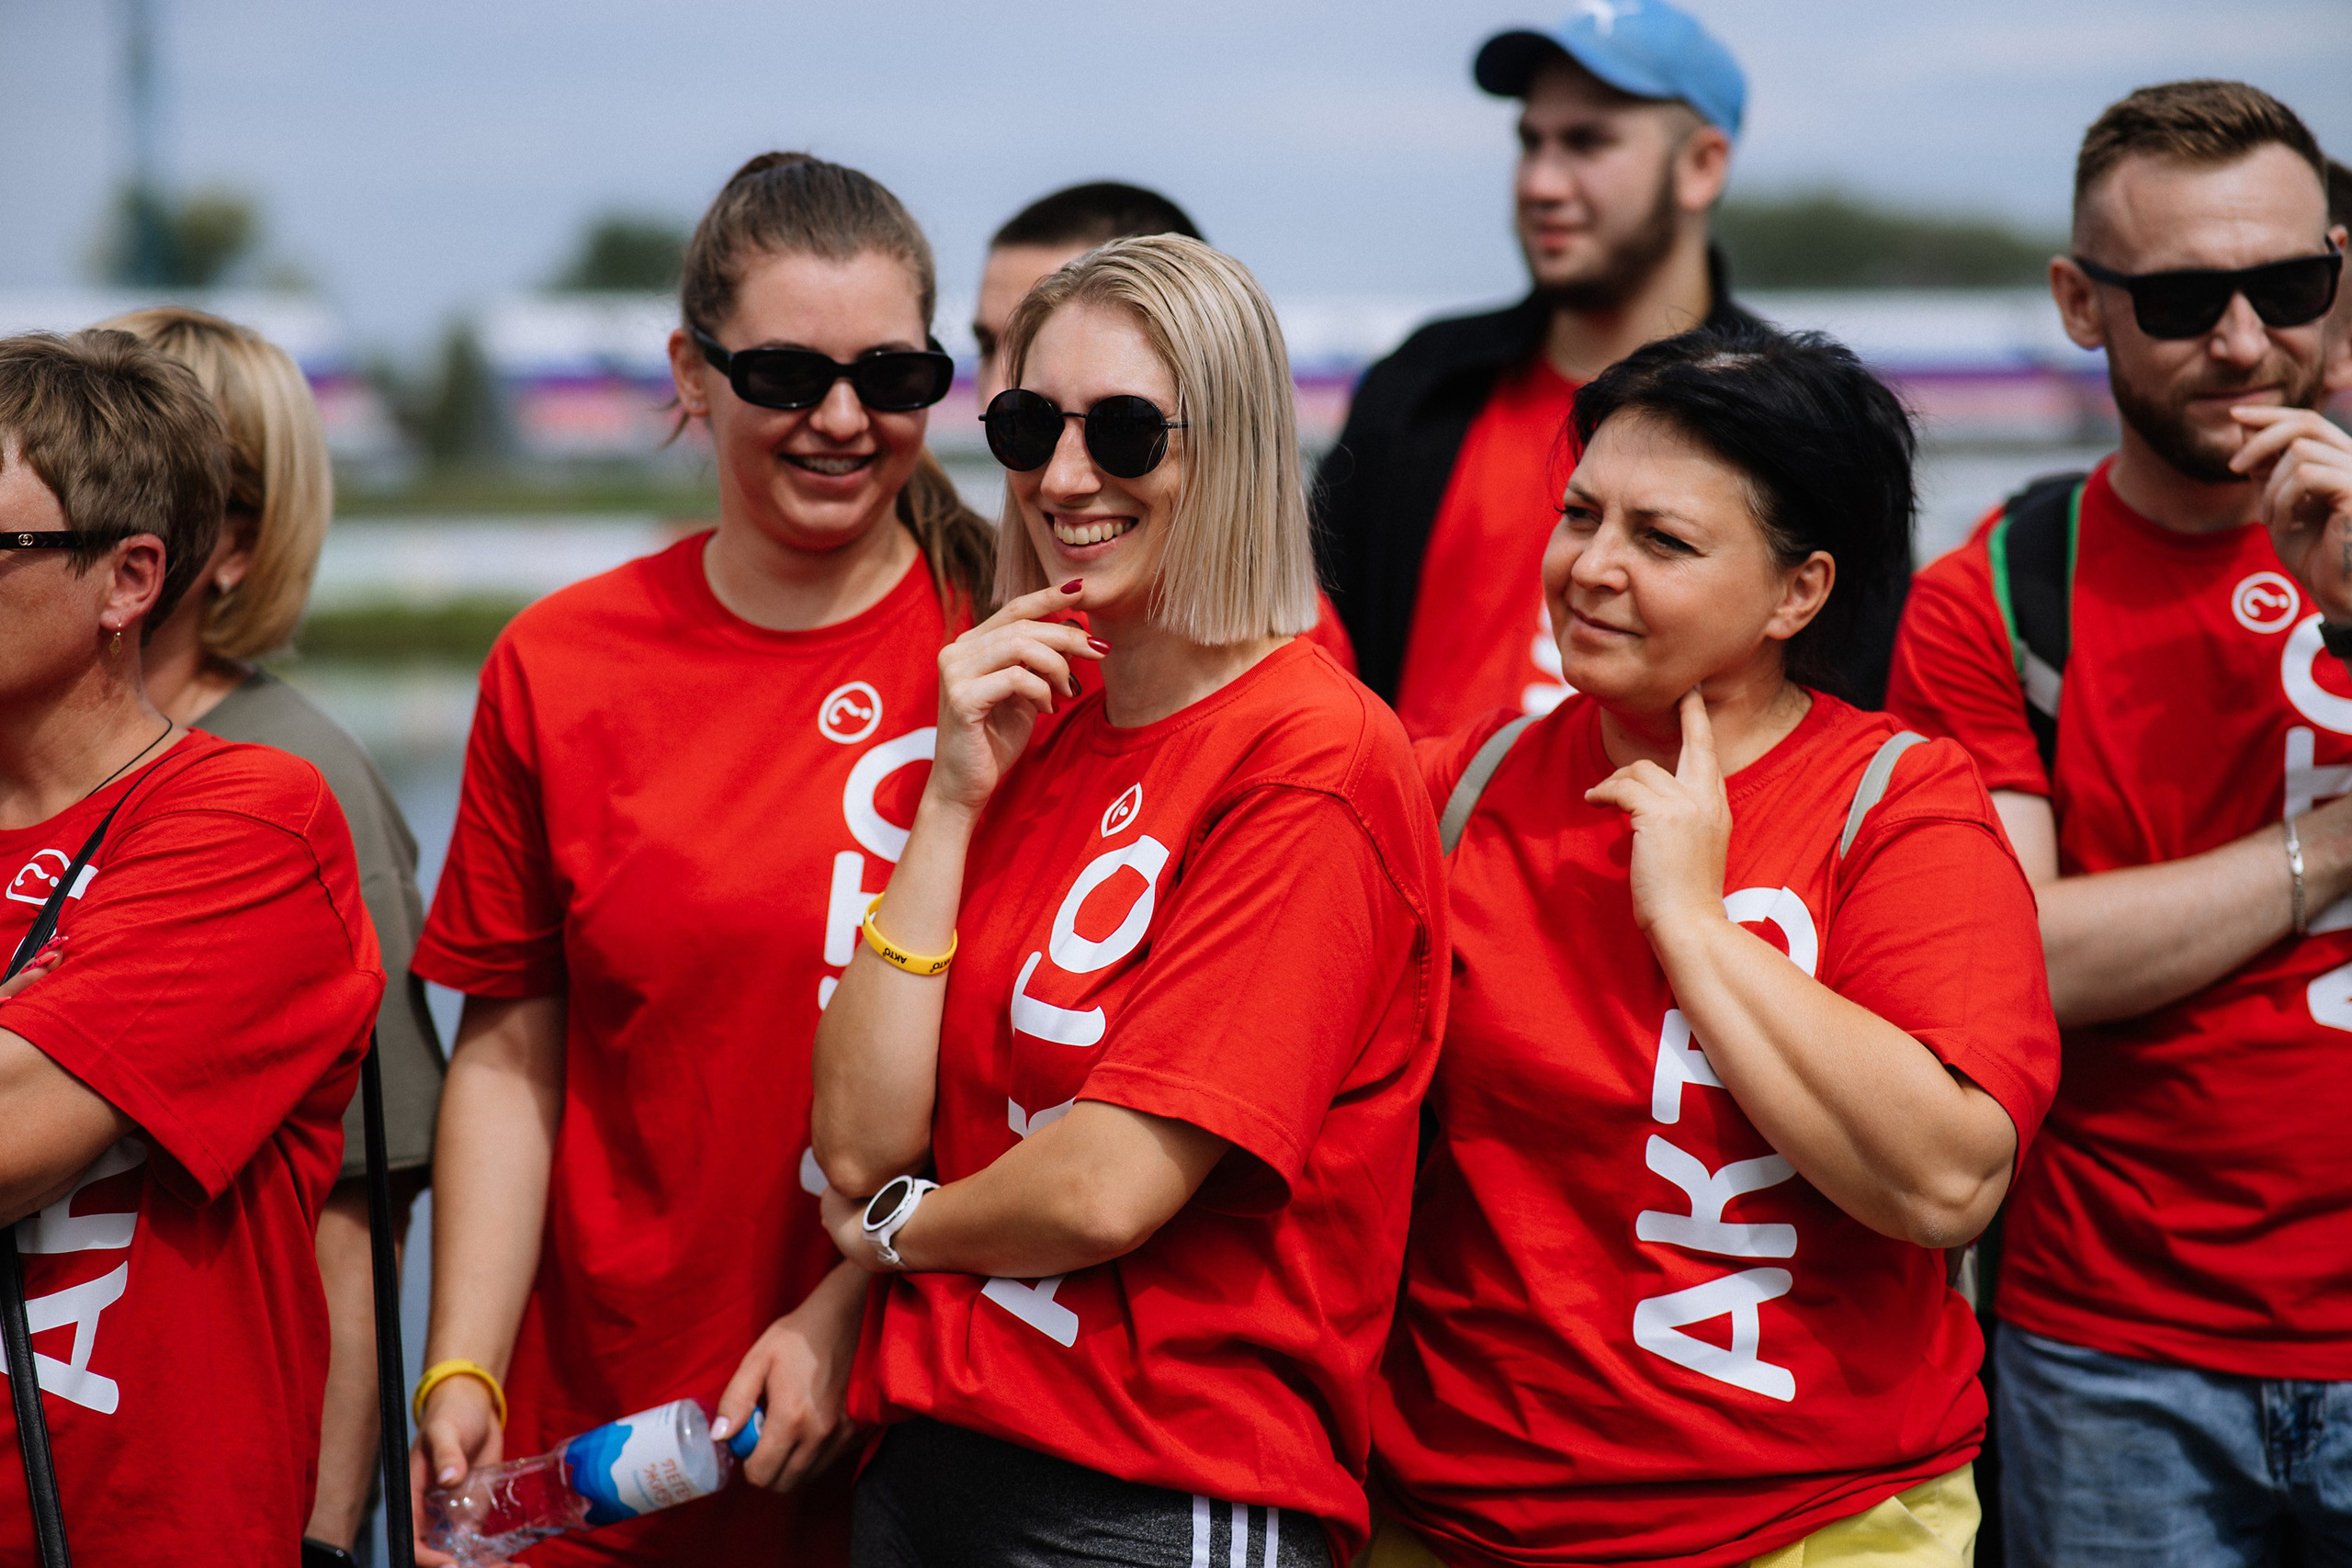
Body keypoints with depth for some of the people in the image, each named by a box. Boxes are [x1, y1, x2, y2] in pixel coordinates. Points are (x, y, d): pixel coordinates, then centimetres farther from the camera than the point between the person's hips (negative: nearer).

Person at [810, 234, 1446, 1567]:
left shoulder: (1315, 762, -14)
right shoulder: (1031, 733, 8)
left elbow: (1110, 1189, -20)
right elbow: (860, 1145, 0)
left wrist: (898, 1229, -1)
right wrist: (955, 798, -5)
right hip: (929, 1460, 7)